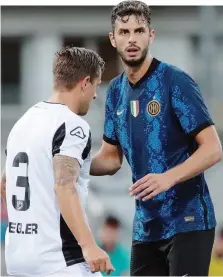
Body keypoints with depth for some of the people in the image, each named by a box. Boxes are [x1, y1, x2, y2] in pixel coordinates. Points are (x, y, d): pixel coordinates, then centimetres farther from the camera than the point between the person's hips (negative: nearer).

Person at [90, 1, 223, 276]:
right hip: (145, 225, 7)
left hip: (187, 221, -7)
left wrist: (168, 178, -29)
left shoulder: (175, 82, -11)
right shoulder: (116, 90, 10)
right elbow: (111, 158, 17)